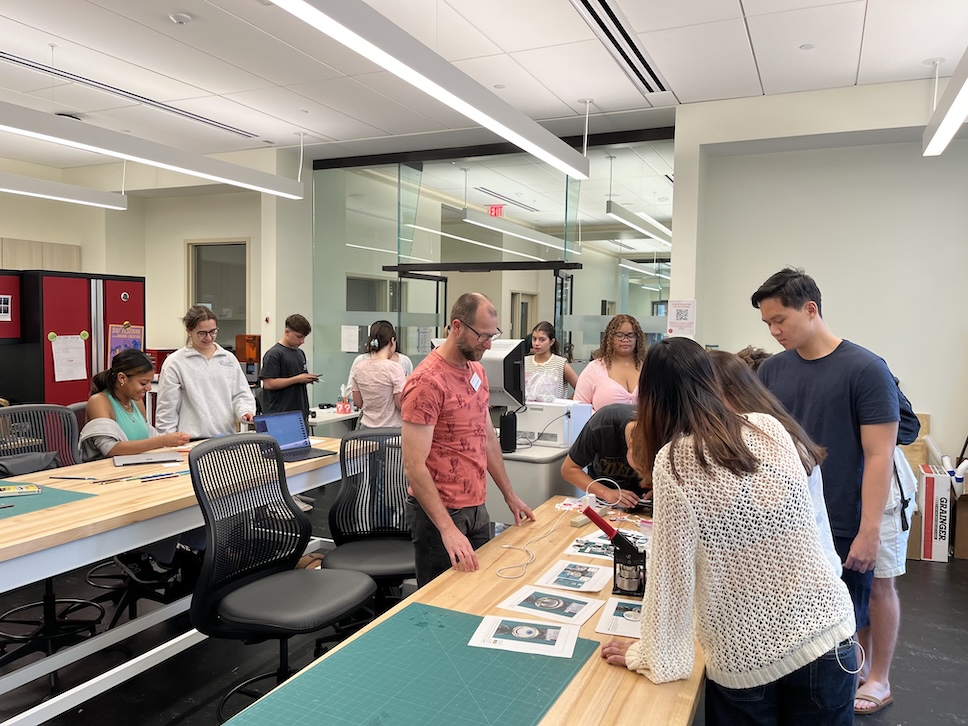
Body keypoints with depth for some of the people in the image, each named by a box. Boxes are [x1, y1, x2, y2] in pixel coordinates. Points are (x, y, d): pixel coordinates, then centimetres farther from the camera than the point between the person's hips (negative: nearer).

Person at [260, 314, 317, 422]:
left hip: (300, 412, 8)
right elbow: (268, 383, -16)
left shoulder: (300, 353, 15)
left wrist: (308, 378, 4)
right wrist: (297, 379, -16)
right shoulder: (274, 354, -10)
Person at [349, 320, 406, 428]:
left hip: (367, 427, 5)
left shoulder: (358, 368, 2)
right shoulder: (394, 368, -13)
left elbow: (358, 403, 9)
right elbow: (401, 405, -10)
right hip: (391, 429, -5)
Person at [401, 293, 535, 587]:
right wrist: (448, 529, -28)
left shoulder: (477, 370, 6)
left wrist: (510, 495, 16)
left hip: (478, 508, 7)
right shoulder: (427, 382, -20)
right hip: (440, 513, -7)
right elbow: (414, 466, -23)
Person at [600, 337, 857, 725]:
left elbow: (671, 574, -13)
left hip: (745, 660, -4)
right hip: (826, 633, 4)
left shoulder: (673, 461, -15)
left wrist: (652, 658, -1)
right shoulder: (771, 428, -2)